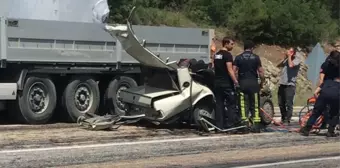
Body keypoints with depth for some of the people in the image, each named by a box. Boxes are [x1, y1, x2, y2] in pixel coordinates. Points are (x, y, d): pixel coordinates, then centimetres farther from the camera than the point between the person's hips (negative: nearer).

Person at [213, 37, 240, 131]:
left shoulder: (216, 55, 14)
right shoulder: (227, 55, -12)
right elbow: (230, 70, -19)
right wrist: (236, 82, -19)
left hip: (217, 83, 8)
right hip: (226, 83, -8)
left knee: (219, 104, 8)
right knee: (231, 104, -3)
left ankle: (219, 125, 7)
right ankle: (230, 124, -8)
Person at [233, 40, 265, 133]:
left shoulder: (238, 58, 3)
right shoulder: (256, 57, 1)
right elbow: (261, 72, -1)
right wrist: (262, 82, 10)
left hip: (242, 83, 0)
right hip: (253, 83, 0)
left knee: (243, 105, 3)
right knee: (255, 105, 4)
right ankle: (256, 126, 1)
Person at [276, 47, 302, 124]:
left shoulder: (297, 59, -2)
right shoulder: (286, 59, 17)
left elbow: (291, 65, -19)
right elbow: (278, 65, 10)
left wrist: (289, 56, -7)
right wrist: (285, 58, 3)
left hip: (290, 84, -7)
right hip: (282, 83, 7)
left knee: (289, 104, -11)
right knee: (281, 103, 12)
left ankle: (288, 120, -9)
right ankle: (283, 118, 24)